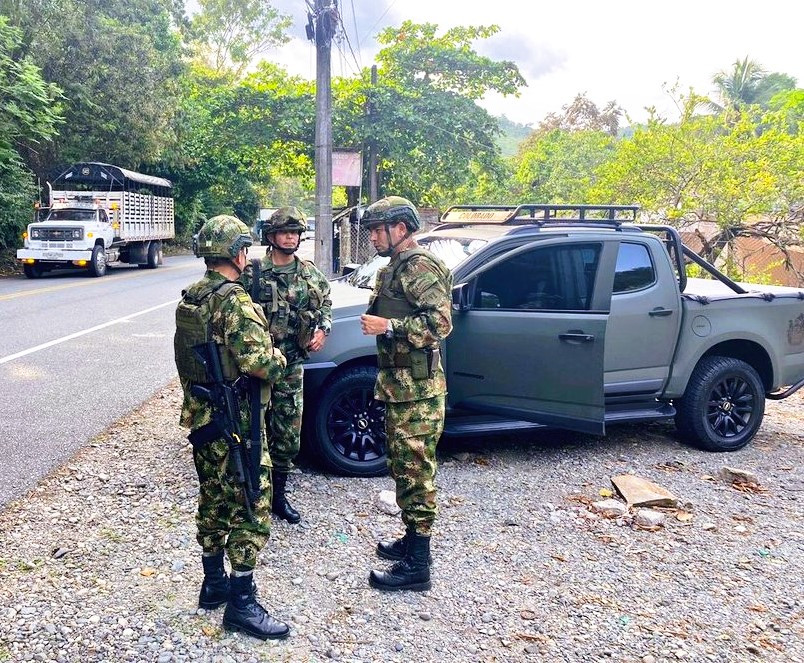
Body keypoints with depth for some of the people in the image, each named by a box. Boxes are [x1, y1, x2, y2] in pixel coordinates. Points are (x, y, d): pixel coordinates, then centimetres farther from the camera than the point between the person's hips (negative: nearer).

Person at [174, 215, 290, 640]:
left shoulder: (189, 298, 9)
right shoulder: (234, 300, -20)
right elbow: (257, 363, -27)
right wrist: (278, 360, -8)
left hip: (200, 414, 9)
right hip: (235, 419, -9)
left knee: (213, 500, 19)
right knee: (250, 507, 0)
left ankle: (214, 583, 31)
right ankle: (241, 603, 6)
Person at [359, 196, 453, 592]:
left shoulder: (420, 267, -13)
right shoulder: (396, 268, 18)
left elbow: (440, 322, -23)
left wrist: (388, 326, -23)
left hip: (417, 391, -11)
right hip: (400, 387, 11)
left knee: (416, 473, -5)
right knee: (403, 469, 18)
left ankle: (417, 567, 3)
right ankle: (412, 541, 32)